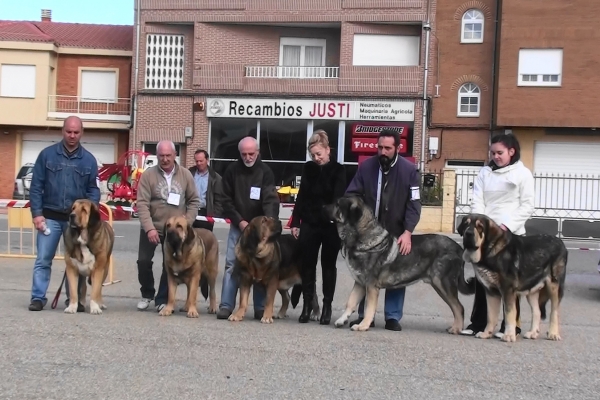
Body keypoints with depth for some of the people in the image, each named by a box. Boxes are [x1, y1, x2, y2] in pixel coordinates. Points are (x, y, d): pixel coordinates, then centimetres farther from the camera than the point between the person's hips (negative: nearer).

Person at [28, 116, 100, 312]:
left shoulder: (89, 159, 4)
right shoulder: (47, 154, 0)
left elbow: (93, 190, 6)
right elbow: (36, 186, 0)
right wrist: (37, 213, -8)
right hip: (50, 216, -1)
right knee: (43, 259, -1)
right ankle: (38, 297, 4)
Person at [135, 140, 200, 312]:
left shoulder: (185, 175, -3)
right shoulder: (148, 175, -9)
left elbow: (194, 201, 3)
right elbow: (142, 204, -14)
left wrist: (186, 223, -8)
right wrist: (149, 228, -24)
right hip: (151, 228, -1)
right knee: (143, 261, 1)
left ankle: (162, 300, 17)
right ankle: (147, 294, 23)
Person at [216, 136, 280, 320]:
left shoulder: (265, 172, -6)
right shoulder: (232, 171, -1)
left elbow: (270, 200, -17)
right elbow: (227, 200, 2)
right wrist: (239, 221, -9)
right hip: (238, 225, 1)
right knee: (231, 265, -2)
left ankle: (260, 308, 6)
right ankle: (226, 305, 0)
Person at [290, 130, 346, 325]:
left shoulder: (338, 170, -5)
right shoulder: (308, 168, 6)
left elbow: (338, 199, -14)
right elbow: (301, 197, 10)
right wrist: (295, 222, 6)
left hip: (331, 226, -3)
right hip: (309, 224, 3)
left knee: (328, 265, 6)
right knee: (308, 264, 5)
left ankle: (327, 306, 13)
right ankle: (307, 304, 15)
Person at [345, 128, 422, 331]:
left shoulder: (409, 170, -8)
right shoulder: (366, 166, -4)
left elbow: (414, 204, -10)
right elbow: (352, 194, 1)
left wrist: (407, 232, -20)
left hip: (396, 233, -1)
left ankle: (393, 317, 15)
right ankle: (364, 315, 18)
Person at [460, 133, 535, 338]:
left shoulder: (523, 173, 1)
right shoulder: (485, 173, 10)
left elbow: (527, 206, -4)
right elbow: (477, 201, 5)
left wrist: (507, 225, -15)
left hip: (511, 234, -3)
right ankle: (478, 322, 10)